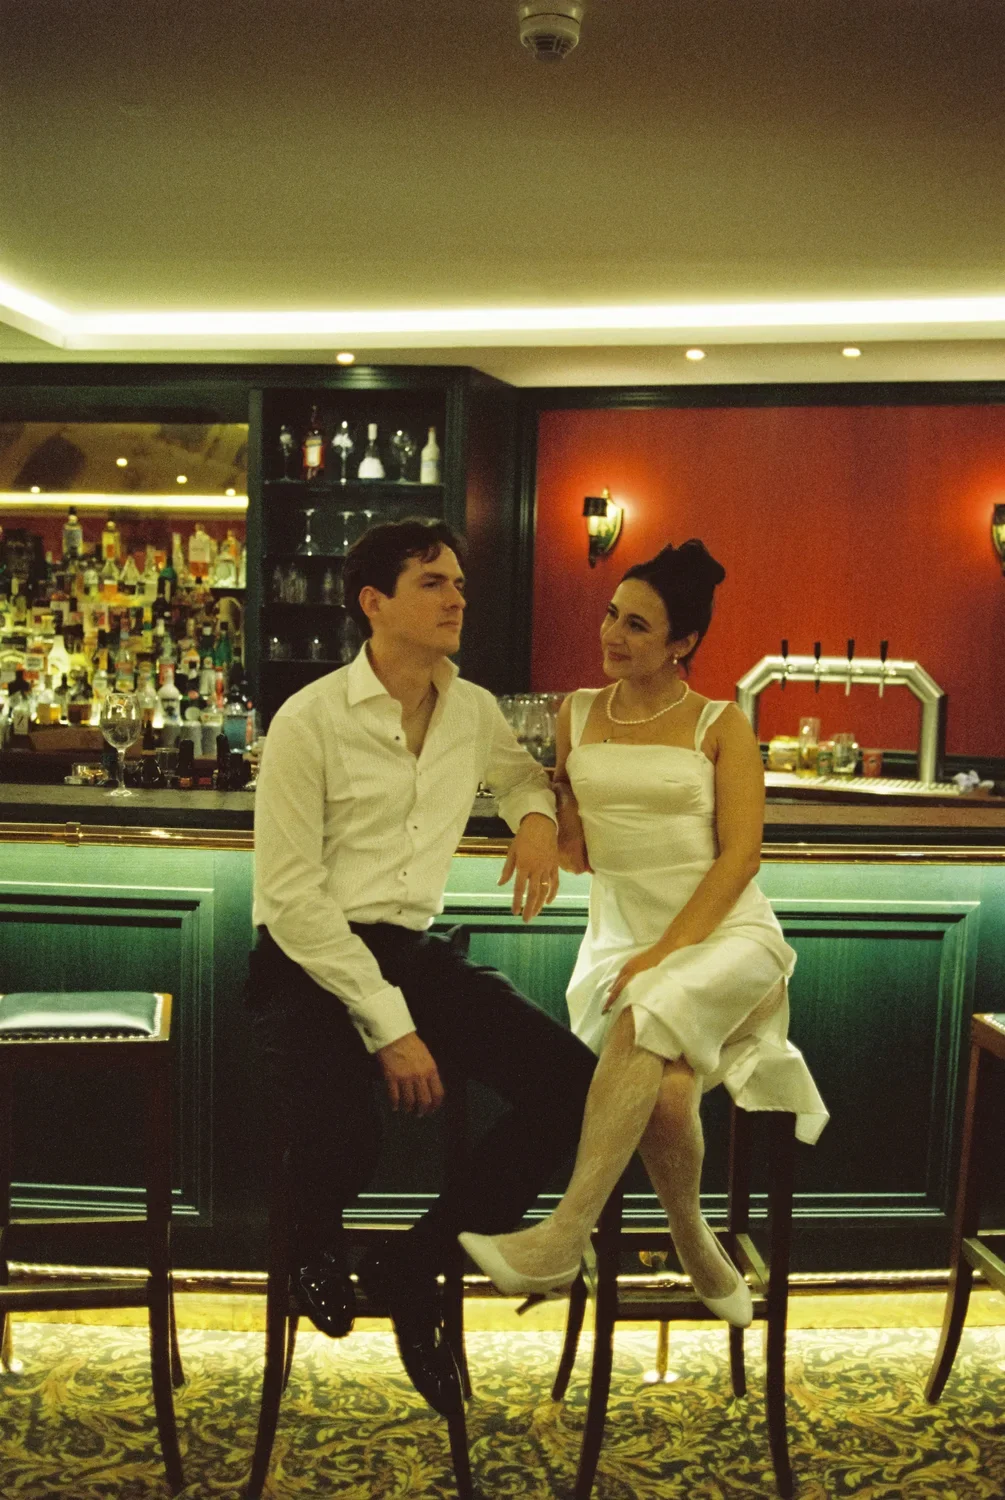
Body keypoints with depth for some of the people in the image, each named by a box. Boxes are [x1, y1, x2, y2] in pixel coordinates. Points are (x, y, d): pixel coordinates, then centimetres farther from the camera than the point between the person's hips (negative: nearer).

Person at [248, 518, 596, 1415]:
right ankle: (317, 1243, 12)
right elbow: (292, 897, -14)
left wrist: (536, 815, 4)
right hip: (310, 961, -5)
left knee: (574, 1086, -13)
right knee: (339, 1148, -31)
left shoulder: (472, 709, 7)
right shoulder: (310, 720, -11)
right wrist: (388, 1025, -19)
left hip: (416, 951, 6)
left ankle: (412, 1271, 6)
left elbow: (520, 769, 30)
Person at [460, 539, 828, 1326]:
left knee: (647, 1019, -34)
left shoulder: (720, 725, 1)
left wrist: (665, 952, -16)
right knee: (664, 1091, -24)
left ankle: (561, 1241, -27)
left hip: (723, 930, -2)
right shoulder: (578, 713, 11)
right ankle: (701, 1255, 3)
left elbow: (739, 855, -7)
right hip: (620, 931, 3)